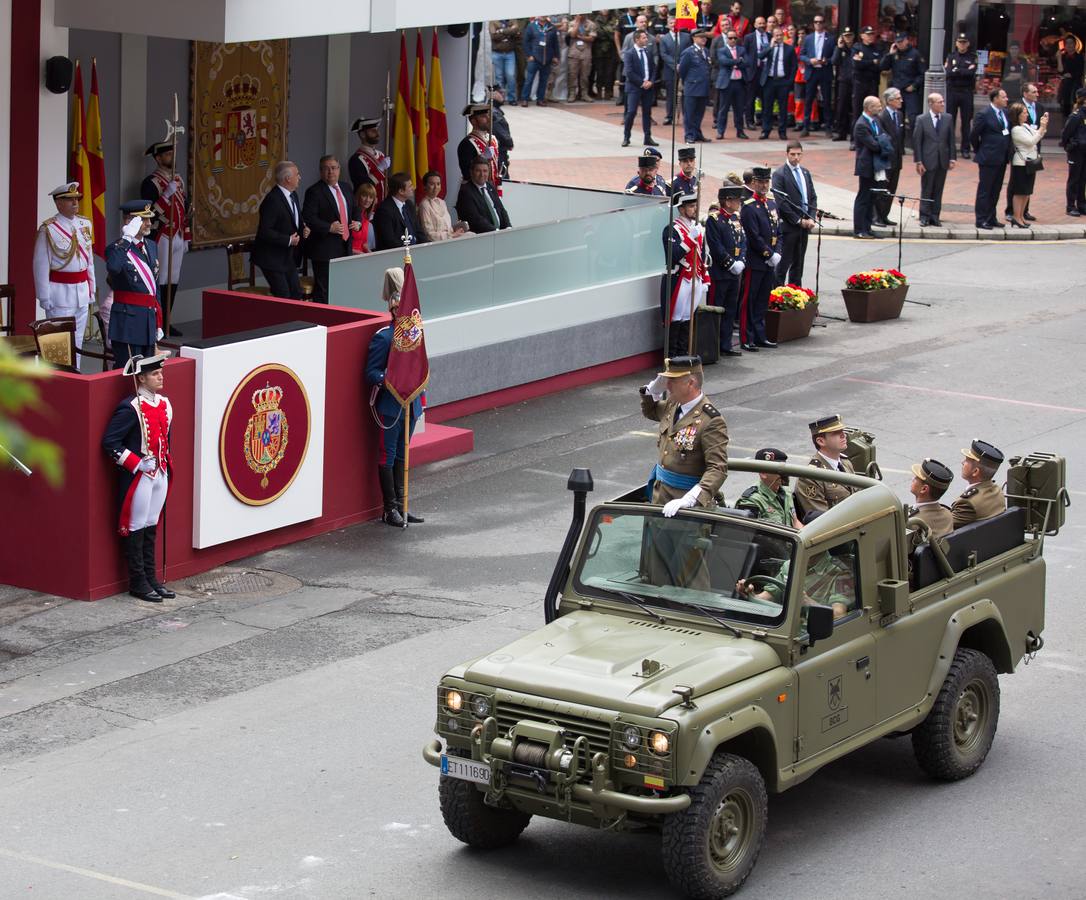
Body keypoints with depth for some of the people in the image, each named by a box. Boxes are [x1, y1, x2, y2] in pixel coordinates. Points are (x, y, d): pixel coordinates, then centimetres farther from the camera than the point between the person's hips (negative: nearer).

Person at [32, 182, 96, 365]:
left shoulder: (85, 225, 8)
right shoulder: (48, 229, -11)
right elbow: (41, 266, -10)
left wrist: (91, 291, 13)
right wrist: (44, 299, -12)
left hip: (82, 292, 6)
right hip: (60, 293, -6)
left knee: (78, 342, 13)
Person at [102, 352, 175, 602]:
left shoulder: (163, 403, 8)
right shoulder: (130, 408, -17)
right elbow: (110, 442, -18)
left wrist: (167, 465, 15)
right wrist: (136, 464, -19)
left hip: (160, 475, 8)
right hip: (138, 477, -8)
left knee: (151, 526, 14)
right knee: (136, 528, 1)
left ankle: (151, 578, 20)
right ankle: (138, 583, 7)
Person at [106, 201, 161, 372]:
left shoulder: (151, 247, 14)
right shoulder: (117, 248, -9)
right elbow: (113, 267, -35)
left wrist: (158, 323, 20)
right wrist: (127, 238, -27)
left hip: (150, 317, 8)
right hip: (128, 318, -8)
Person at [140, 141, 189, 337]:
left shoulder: (178, 179, 14)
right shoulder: (151, 182, -10)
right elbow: (150, 212, -19)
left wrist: (186, 237, 18)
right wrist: (167, 194, -27)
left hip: (178, 237, 7)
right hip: (162, 238, -7)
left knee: (173, 280, 8)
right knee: (161, 281, -8)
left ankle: (167, 320, 14)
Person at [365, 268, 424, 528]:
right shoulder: (383, 337, -13)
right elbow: (371, 373, -13)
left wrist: (420, 395, 10)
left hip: (410, 406, 7)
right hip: (390, 406, -7)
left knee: (402, 455, 14)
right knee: (388, 456, 2)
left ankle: (400, 506, 21)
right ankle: (390, 509, 8)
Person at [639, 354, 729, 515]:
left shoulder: (711, 422, -21)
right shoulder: (673, 404, 4)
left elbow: (718, 470, -27)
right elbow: (649, 412, 28)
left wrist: (688, 500, -39)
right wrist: (654, 390, 4)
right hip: (660, 491, 7)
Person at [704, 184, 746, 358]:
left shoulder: (737, 218, 12)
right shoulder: (714, 220, -11)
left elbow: (743, 242, 12)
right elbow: (716, 247, -16)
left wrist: (741, 262, -3)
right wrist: (731, 264, -16)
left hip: (735, 273, 8)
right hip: (719, 273, -8)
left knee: (731, 311, 11)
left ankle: (725, 346, 16)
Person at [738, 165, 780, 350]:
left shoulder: (772, 203, 12)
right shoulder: (749, 207, -13)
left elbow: (778, 232, 14)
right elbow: (754, 237, -17)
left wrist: (777, 253, 0)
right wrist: (770, 254, -14)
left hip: (770, 262, 8)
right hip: (754, 263, -8)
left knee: (763, 301, 13)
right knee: (749, 301, -1)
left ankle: (760, 336, 19)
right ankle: (746, 339, 2)